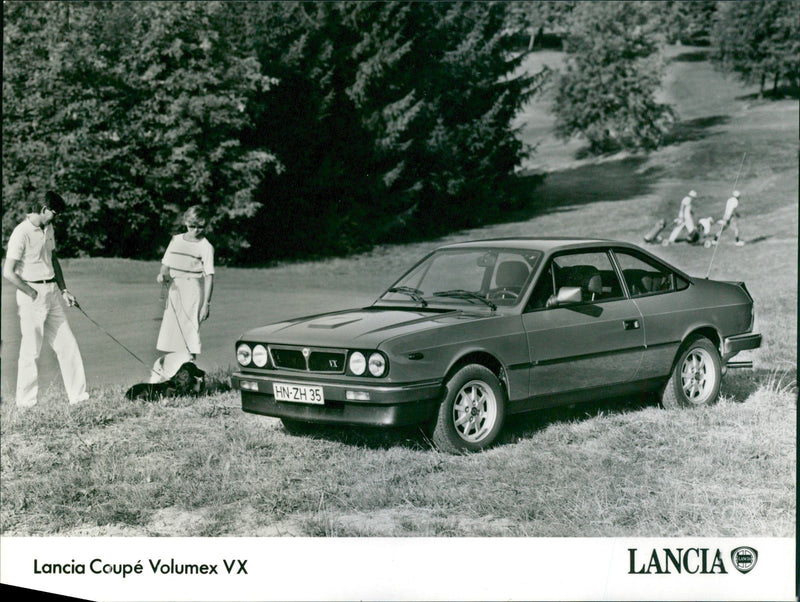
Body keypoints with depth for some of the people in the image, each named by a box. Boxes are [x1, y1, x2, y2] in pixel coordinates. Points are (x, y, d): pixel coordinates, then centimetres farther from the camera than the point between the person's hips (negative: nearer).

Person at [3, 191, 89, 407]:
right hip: (31, 294, -8)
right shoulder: (22, 233, -15)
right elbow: (8, 272, -18)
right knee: (31, 351, -1)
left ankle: (77, 395, 12)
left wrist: (63, 290, 13)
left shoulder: (48, 229, 10)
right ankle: (25, 402, 9)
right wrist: (34, 294, -13)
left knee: (68, 346, 7)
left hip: (52, 292, 8)